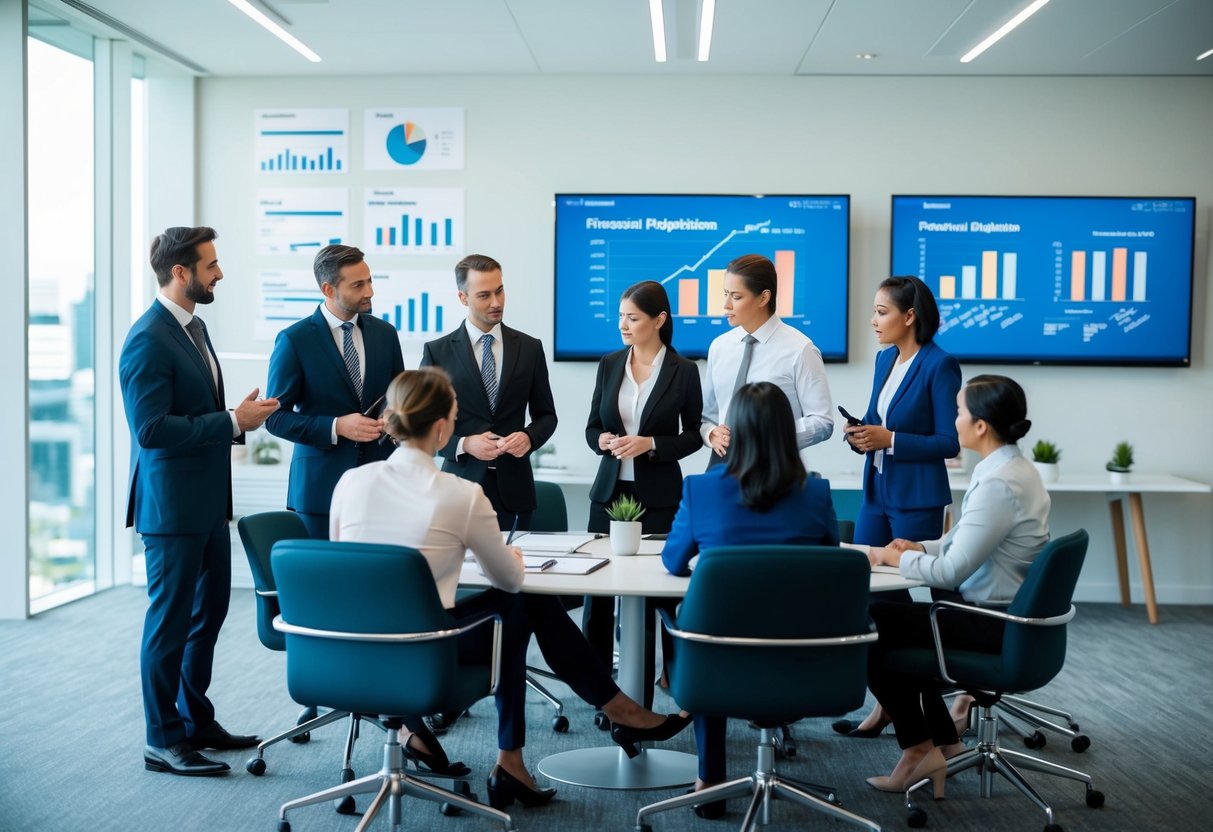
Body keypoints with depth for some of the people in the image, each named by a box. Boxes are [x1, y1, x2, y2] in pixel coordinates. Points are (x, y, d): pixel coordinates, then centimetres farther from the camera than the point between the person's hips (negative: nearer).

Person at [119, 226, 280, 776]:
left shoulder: (193, 327, 12)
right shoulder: (148, 340, -18)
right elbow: (151, 429, -24)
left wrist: (238, 420, 4)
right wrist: (231, 421, -22)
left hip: (207, 502, 10)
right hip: (171, 505, -10)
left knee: (208, 611, 17)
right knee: (170, 621, 1)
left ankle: (196, 721, 32)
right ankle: (163, 742, 14)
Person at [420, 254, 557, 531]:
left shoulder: (529, 348, 6)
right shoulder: (437, 352, 1)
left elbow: (546, 415, 12)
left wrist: (529, 437, -9)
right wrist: (464, 444, -13)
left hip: (513, 487, 2)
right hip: (462, 485, -1)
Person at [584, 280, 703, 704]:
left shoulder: (683, 370, -3)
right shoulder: (609, 365, 6)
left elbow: (693, 435, 1)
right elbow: (592, 427, 11)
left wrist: (650, 444, -14)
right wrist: (603, 440, -11)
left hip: (658, 497, -3)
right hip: (609, 490, 3)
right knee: (597, 592, 2)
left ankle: (638, 700, 12)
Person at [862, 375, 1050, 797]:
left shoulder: (998, 484, -25)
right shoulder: (1013, 468, 6)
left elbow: (951, 571, -25)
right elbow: (967, 542, 16)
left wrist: (896, 559, -10)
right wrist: (919, 548, 3)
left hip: (995, 625, -10)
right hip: (1007, 616, 10)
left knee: (871, 626, -1)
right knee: (900, 618, 23)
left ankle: (919, 747, 11)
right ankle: (943, 741, 24)